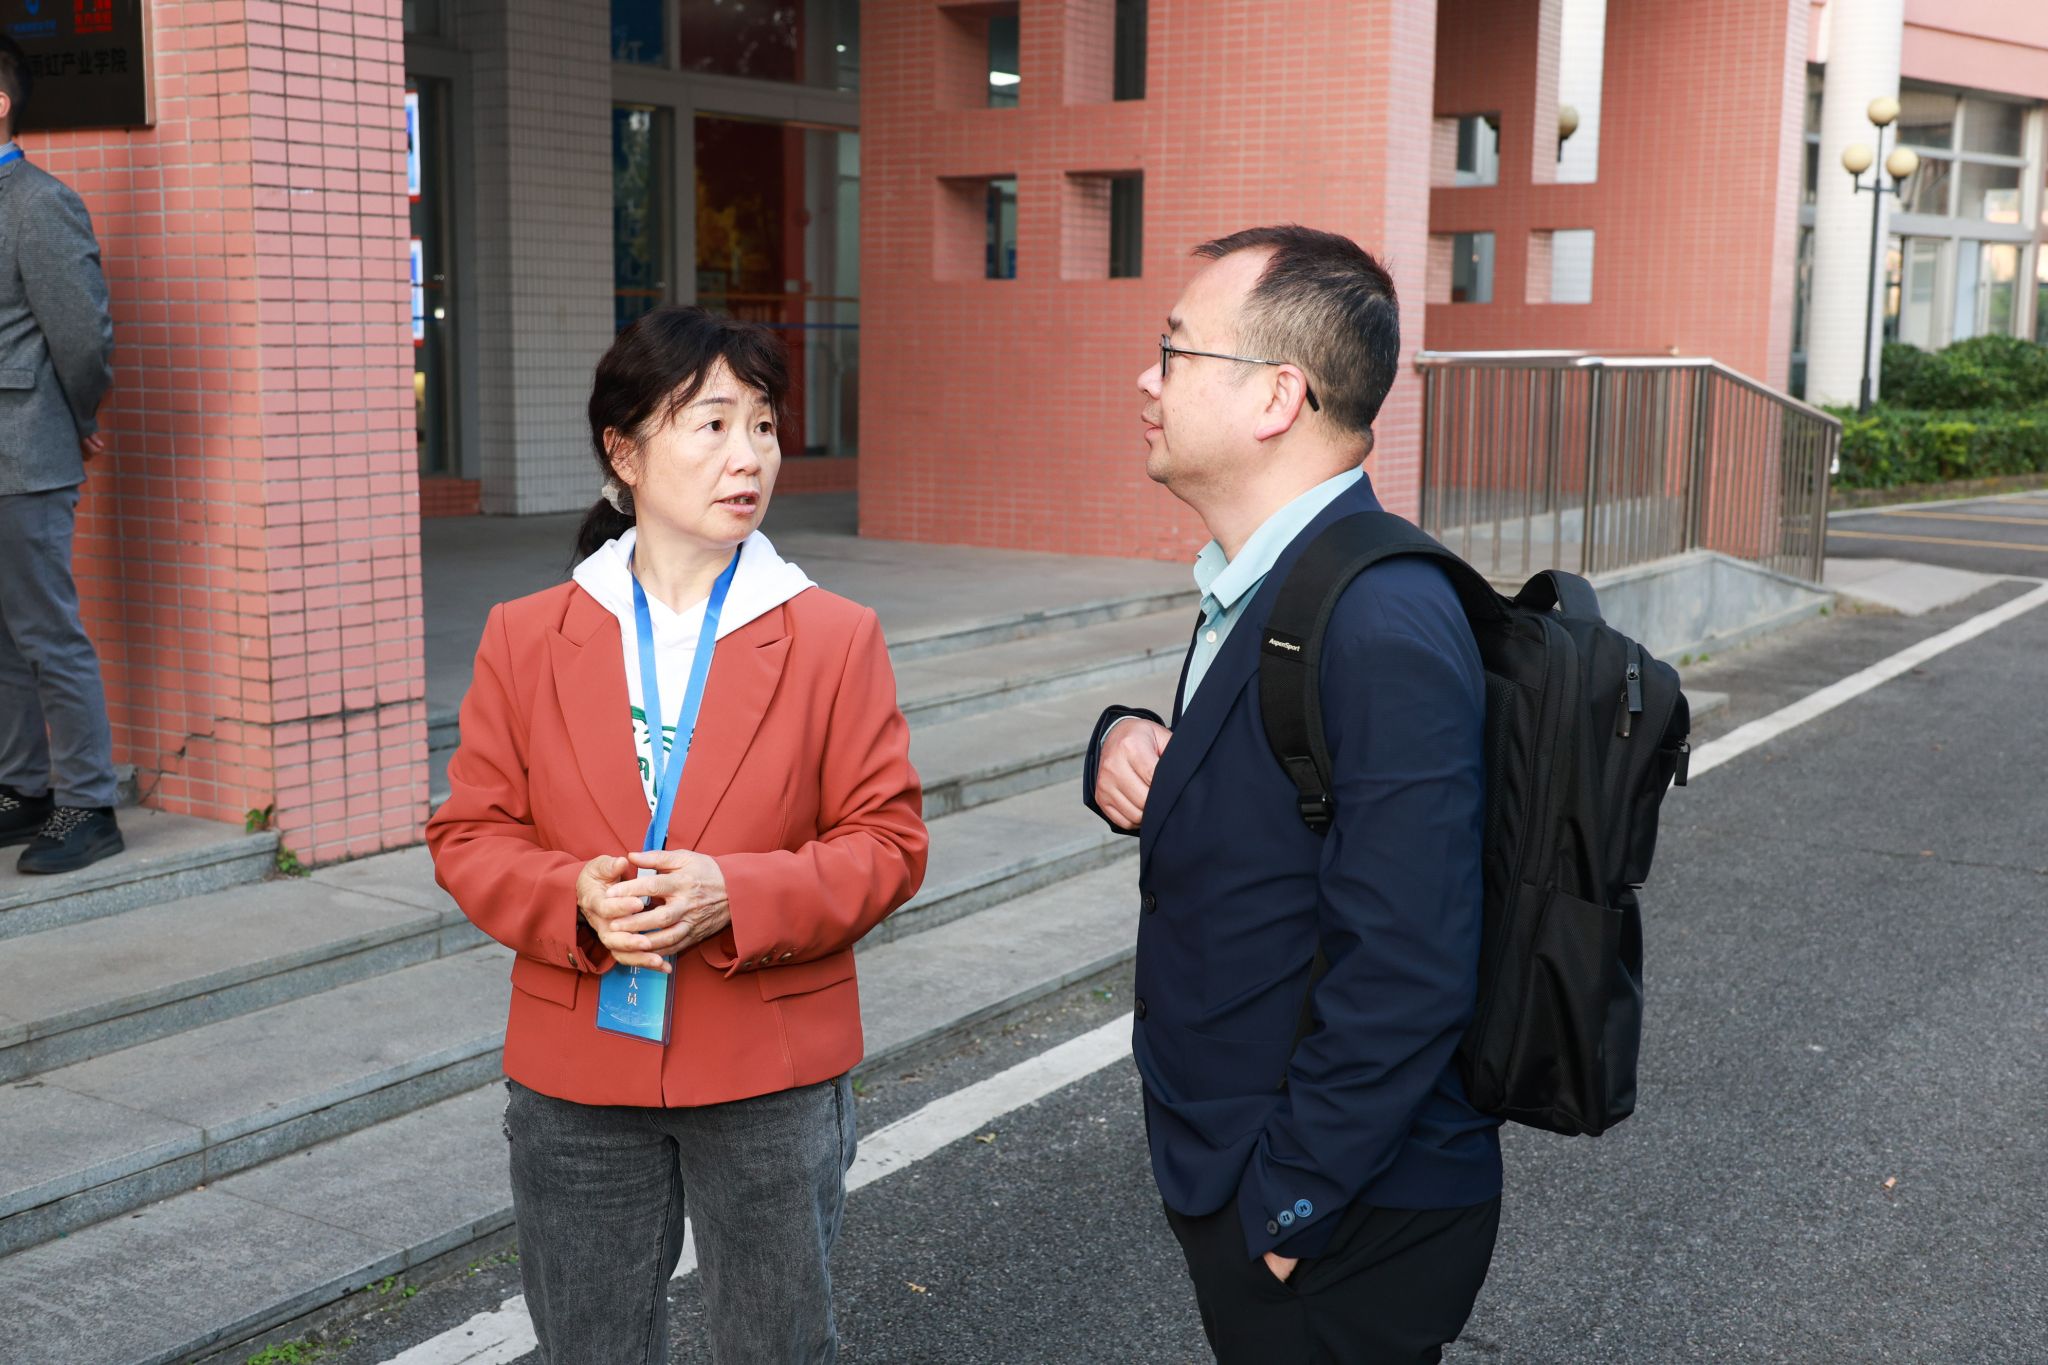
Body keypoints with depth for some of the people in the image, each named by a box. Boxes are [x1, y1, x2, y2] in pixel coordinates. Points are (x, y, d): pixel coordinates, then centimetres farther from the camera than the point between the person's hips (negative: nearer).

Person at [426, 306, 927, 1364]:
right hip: (574, 1077, 2)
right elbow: (470, 837, 2)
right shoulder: (526, 638, 0)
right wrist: (575, 899, -19)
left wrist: (734, 896, -22)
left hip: (770, 1077, -1)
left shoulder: (833, 639, -5)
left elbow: (888, 842, -6)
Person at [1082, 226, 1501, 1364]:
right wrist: (1125, 746, -4)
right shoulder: (1259, 586, 7)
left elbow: (1405, 979, -27)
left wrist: (1286, 1209, -19)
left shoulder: (1384, 632, -26)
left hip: (1339, 1229, -9)